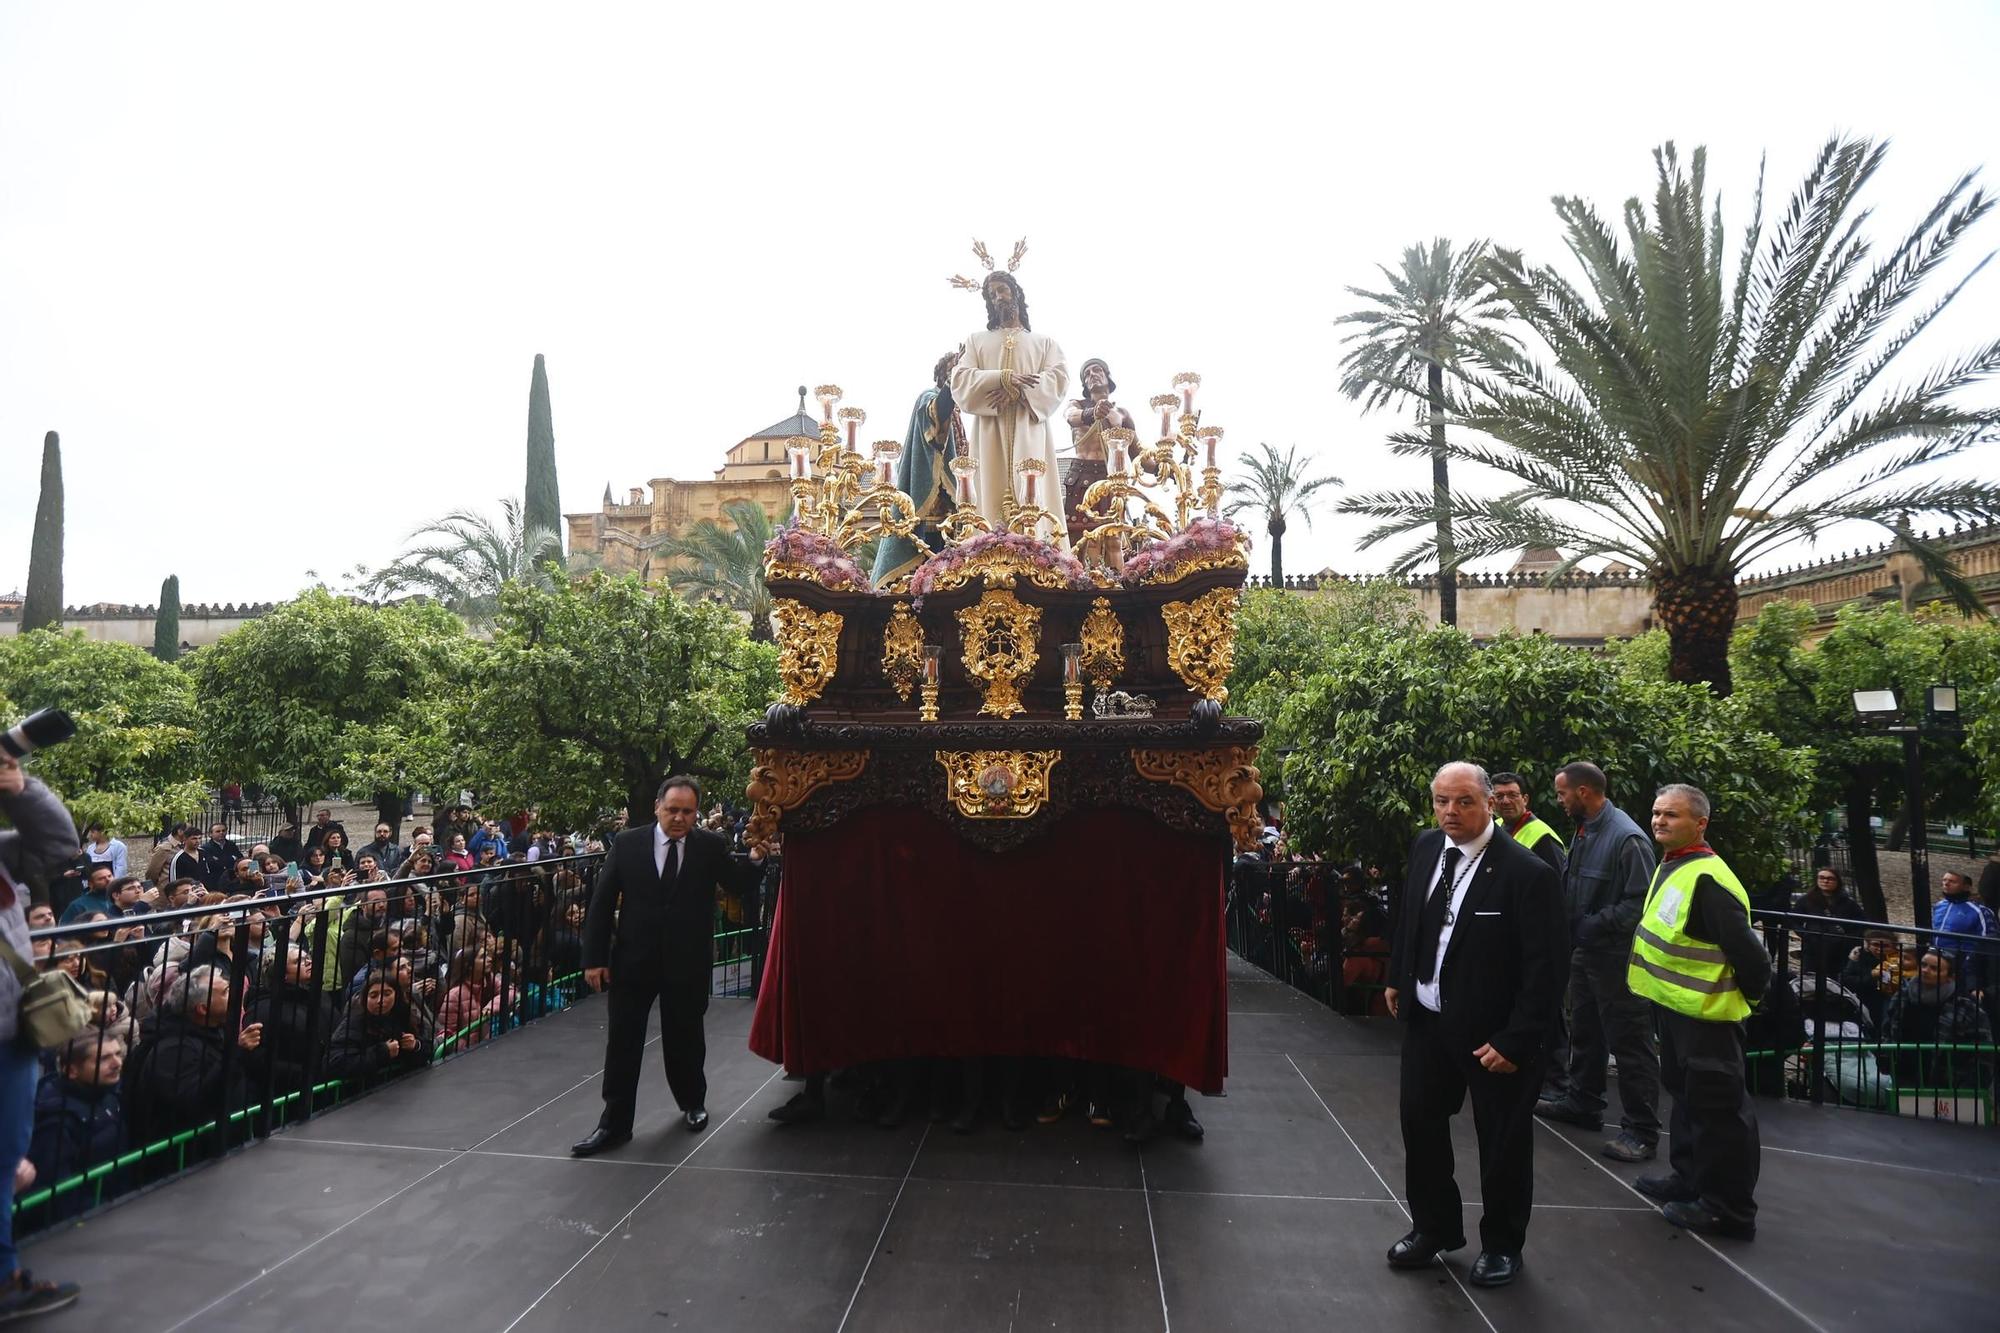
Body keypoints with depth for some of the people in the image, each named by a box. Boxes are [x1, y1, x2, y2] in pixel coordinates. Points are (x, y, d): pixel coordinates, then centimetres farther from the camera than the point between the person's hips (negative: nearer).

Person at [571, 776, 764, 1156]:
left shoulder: (711, 846, -4)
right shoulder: (628, 843, -4)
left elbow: (738, 886, -5)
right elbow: (601, 902, -2)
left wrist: (756, 858, -24)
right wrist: (594, 958, -5)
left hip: (687, 962, 0)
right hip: (634, 959, 0)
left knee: (685, 1039, 15)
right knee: (622, 1042, 7)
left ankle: (693, 1104, 38)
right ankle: (615, 1123, 20)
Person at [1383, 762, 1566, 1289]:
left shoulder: (1528, 873, -21)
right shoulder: (1426, 847, -2)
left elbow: (1544, 968, -19)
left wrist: (1516, 1041, -20)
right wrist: (1397, 979, 15)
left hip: (1492, 1031, -5)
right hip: (1426, 1018, 6)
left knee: (1502, 1141, 13)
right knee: (1420, 1122, 16)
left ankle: (1501, 1245, 36)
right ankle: (1434, 1227, 38)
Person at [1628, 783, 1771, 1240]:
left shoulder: (1708, 879, -25)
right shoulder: (1669, 868, 6)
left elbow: (1749, 953, -24)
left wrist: (1747, 997, -9)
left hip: (1707, 1015, -10)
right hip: (1675, 1006, 10)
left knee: (1718, 1109, 3)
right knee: (1685, 1094, 22)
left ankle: (1730, 1209, 17)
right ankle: (1689, 1179, 39)